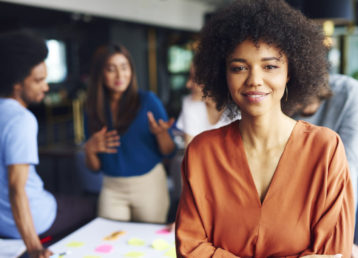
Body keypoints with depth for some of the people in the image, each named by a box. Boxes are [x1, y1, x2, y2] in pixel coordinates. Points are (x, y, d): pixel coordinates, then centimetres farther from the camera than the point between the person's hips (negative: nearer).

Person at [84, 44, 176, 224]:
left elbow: (169, 151, -5)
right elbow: (95, 167, 5)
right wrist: (89, 149, -15)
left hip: (149, 184, -2)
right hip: (112, 188, 2)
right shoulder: (94, 110, 1)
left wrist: (161, 133, -25)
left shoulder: (148, 100, -7)